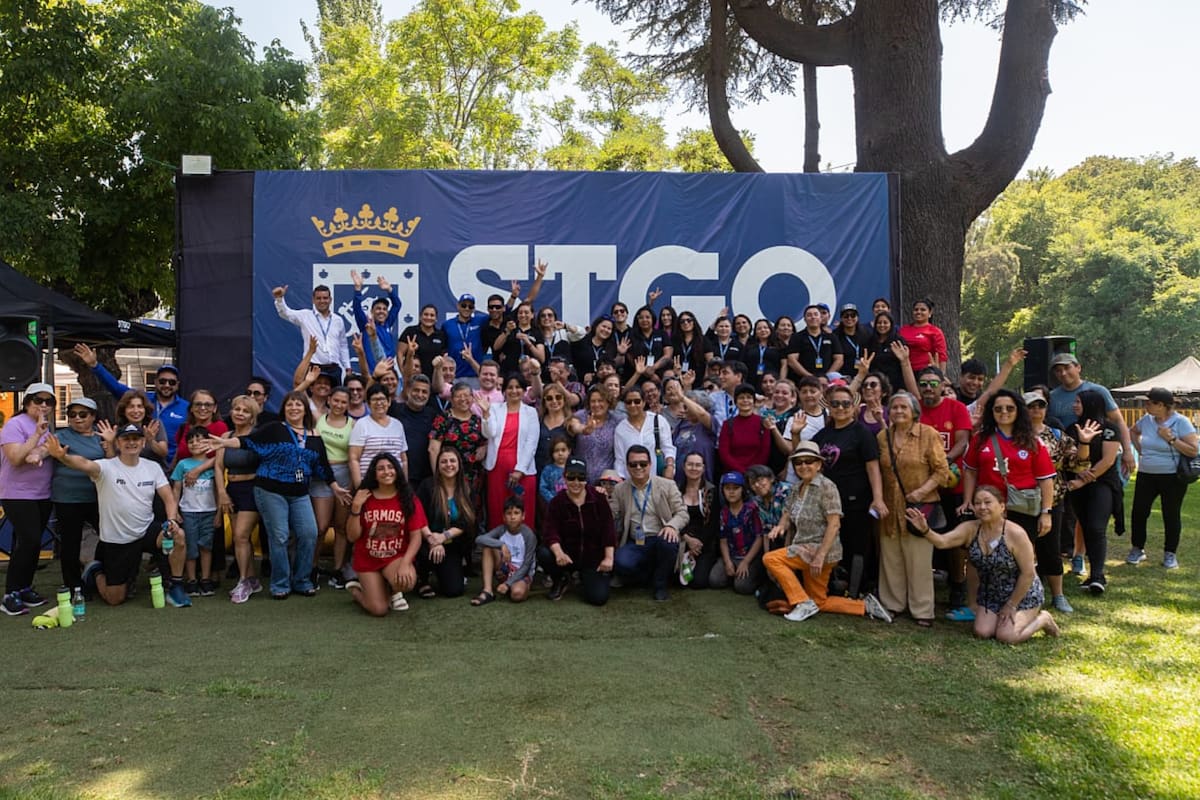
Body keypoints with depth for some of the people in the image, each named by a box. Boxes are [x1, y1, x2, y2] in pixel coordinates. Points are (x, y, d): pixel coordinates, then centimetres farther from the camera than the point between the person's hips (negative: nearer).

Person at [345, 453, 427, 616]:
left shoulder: (409, 500, -5)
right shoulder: (364, 499, -3)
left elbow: (416, 536, -9)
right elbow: (352, 537, -5)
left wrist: (405, 563, -23)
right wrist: (356, 507, -16)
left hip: (396, 558, 0)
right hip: (367, 560, 0)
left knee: (407, 581, -34)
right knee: (379, 609, -14)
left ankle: (395, 591, 6)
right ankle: (357, 588, 21)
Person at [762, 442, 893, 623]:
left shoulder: (826, 486, -14)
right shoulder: (796, 489, 10)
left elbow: (834, 524, -20)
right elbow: (787, 515, 9)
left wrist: (820, 555, -25)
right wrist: (780, 526, -15)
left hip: (820, 548, -9)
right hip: (805, 550, 9)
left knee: (770, 559, -19)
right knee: (819, 602, 16)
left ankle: (804, 602, -14)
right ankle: (866, 606, 22)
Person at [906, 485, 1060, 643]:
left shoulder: (1015, 534, -25)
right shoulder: (970, 529, -13)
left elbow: (1028, 574, -19)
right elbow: (942, 541, -30)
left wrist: (1011, 605, -15)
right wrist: (925, 530, -52)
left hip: (1022, 595, -4)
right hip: (990, 594, 5)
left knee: (1006, 637, -13)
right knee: (982, 633, -7)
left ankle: (1042, 619, 14)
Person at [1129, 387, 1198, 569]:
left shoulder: (1181, 422, -10)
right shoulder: (1147, 420, 3)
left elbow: (1193, 451, -15)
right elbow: (1132, 431, 26)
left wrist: (1171, 439, -21)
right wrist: (1139, 449, 13)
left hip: (1172, 478, -4)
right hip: (1146, 475, 4)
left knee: (1171, 515, 4)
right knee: (1138, 512, 2)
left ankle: (1170, 554, 16)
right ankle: (1137, 550, 16)